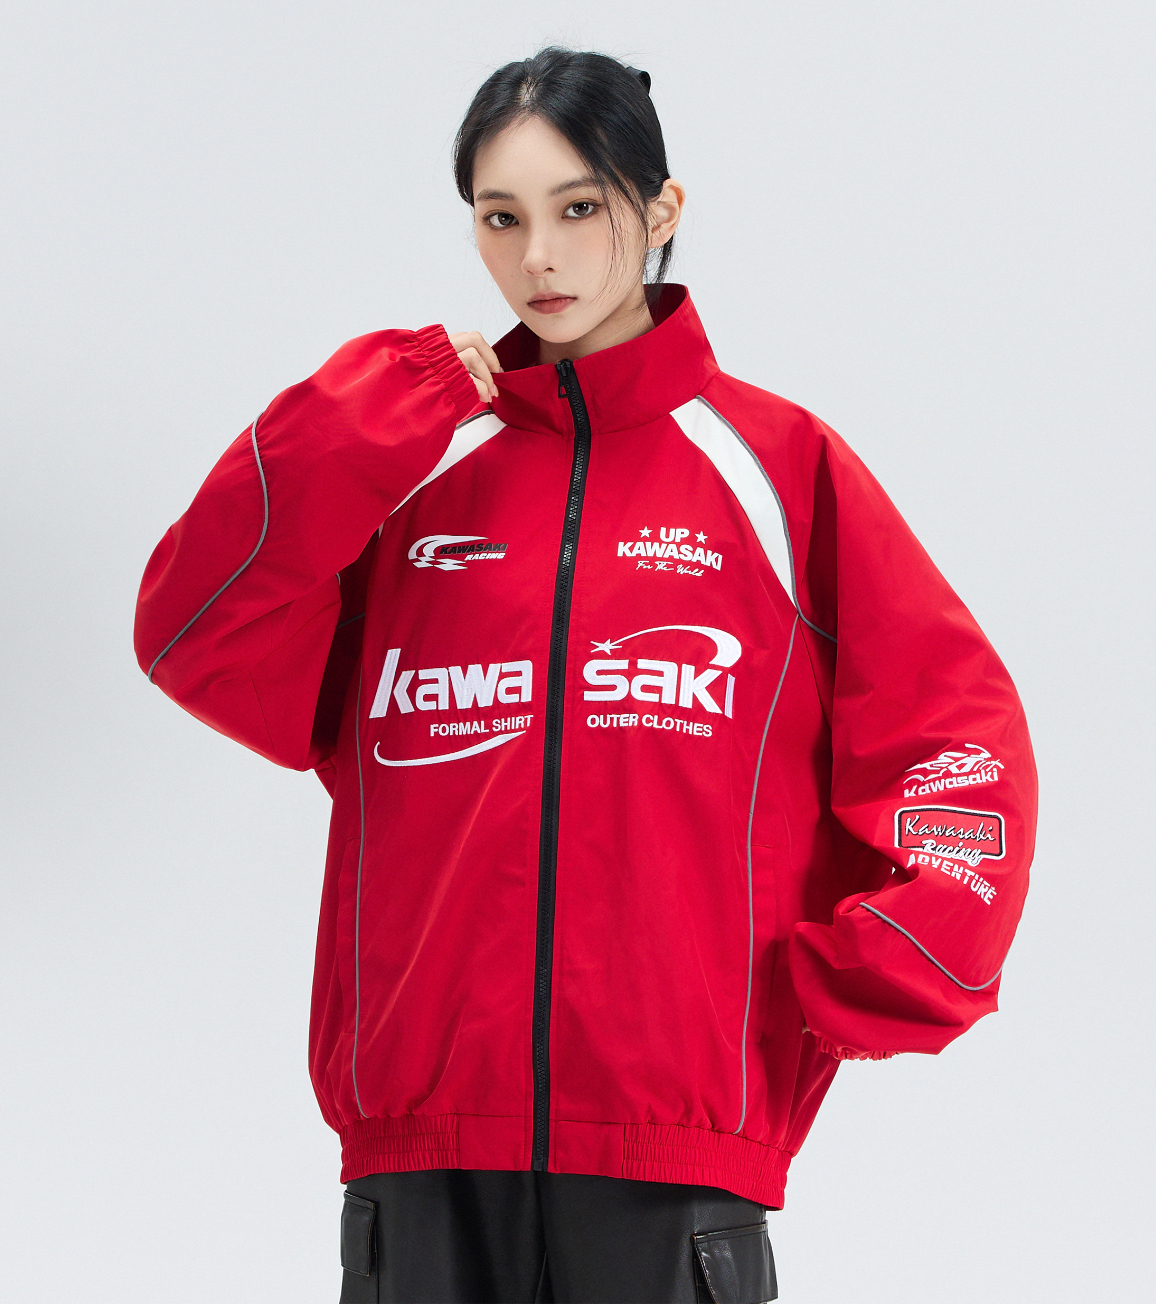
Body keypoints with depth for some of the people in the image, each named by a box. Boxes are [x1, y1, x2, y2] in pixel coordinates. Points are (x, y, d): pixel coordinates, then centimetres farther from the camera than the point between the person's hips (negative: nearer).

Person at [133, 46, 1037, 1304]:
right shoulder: (406, 468, 13)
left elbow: (952, 738, 5)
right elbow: (200, 643, 0)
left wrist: (860, 978, -5)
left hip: (674, 1141, -2)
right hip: (422, 1137, 2)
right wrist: (347, 435, -5)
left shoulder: (779, 461, 7)